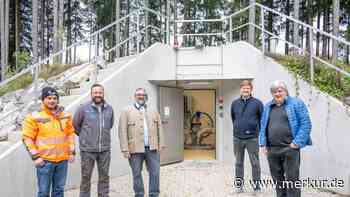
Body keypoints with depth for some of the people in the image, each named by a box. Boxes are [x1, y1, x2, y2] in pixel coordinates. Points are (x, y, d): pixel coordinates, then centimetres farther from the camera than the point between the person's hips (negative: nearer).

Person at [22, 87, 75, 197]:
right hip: (44, 160, -4)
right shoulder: (35, 117, -7)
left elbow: (70, 134, 14)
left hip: (62, 159, 4)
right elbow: (27, 138, -6)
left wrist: (72, 152, 9)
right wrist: (35, 156, -10)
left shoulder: (65, 116, 6)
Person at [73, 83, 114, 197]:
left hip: (105, 149, 3)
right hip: (88, 149, -3)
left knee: (104, 176, 12)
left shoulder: (109, 109, 3)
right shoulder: (83, 108, -7)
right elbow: (75, 124, 5)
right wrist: (85, 136, 11)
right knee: (86, 177, 8)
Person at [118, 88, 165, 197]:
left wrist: (160, 145, 5)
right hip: (135, 149, -2)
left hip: (152, 148, 3)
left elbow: (159, 129, 13)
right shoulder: (127, 112, 3)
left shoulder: (153, 112, 15)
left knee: (155, 173, 3)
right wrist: (125, 149, -10)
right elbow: (123, 131, -3)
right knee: (137, 174, 8)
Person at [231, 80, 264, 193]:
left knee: (255, 163, 5)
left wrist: (256, 129, 3)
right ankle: (239, 184, 23)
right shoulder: (234, 103, 6)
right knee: (238, 162, 12)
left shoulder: (257, 103, -4)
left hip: (252, 138, -3)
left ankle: (256, 184, 17)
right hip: (237, 138, 3)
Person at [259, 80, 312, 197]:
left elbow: (306, 124, -6)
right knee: (277, 179, 14)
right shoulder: (267, 107, 15)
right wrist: (263, 144, 6)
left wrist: (297, 143, -13)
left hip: (290, 148, -5)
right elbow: (263, 126, 16)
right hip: (272, 149, 5)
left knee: (291, 180, -1)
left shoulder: (296, 103, 0)